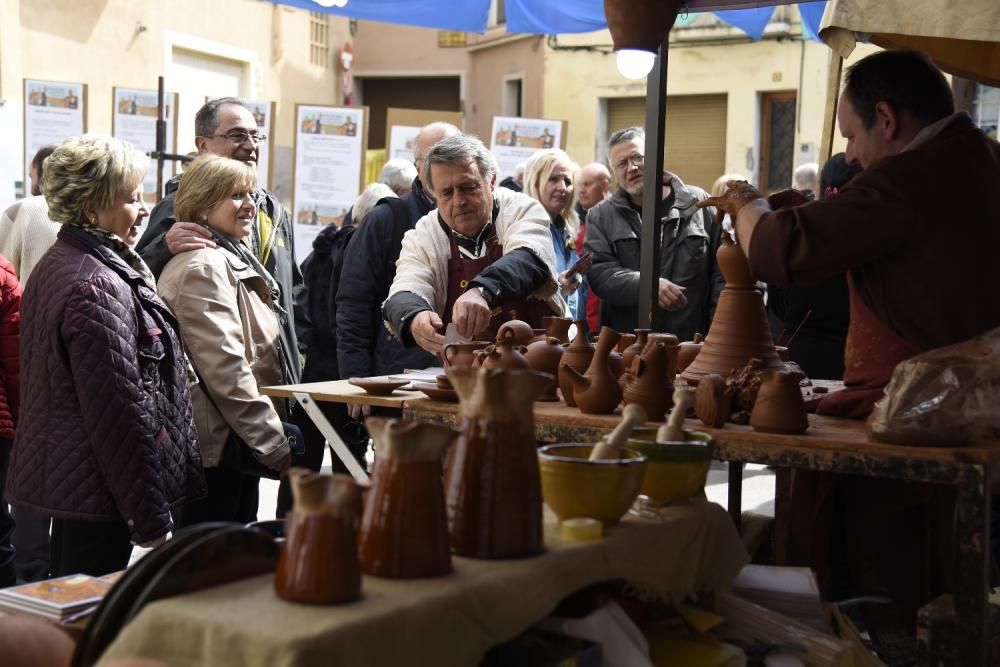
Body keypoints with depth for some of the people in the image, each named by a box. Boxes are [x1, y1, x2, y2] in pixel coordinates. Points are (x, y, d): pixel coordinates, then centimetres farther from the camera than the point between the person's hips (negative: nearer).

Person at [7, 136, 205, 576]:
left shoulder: (57, 266, 11)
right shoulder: (97, 287, -21)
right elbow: (121, 411, -21)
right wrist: (152, 518, -17)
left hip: (63, 478, 10)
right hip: (98, 490, -10)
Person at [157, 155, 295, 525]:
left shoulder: (229, 258, 18)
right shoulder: (205, 267, -16)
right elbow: (226, 367, -24)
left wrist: (269, 435, 23)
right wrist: (276, 445, -22)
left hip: (236, 440, 10)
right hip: (220, 443, -10)